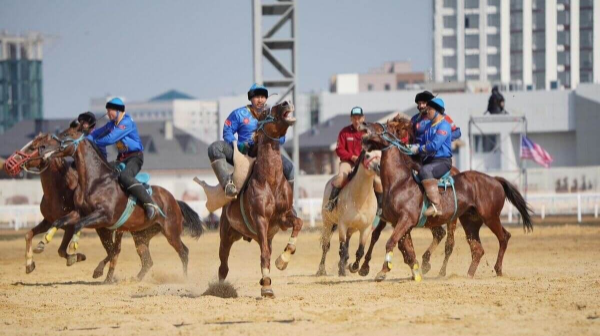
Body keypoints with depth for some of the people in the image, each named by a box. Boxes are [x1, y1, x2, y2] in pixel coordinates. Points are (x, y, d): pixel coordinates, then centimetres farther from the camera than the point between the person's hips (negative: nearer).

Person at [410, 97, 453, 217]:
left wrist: (418, 149, -14)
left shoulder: (444, 126, -11)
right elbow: (422, 142, 22)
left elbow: (435, 145, -22)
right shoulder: (429, 126, 17)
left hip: (442, 161, -10)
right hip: (429, 160, 10)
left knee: (425, 171, -38)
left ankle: (436, 205, -41)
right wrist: (414, 147, 1)